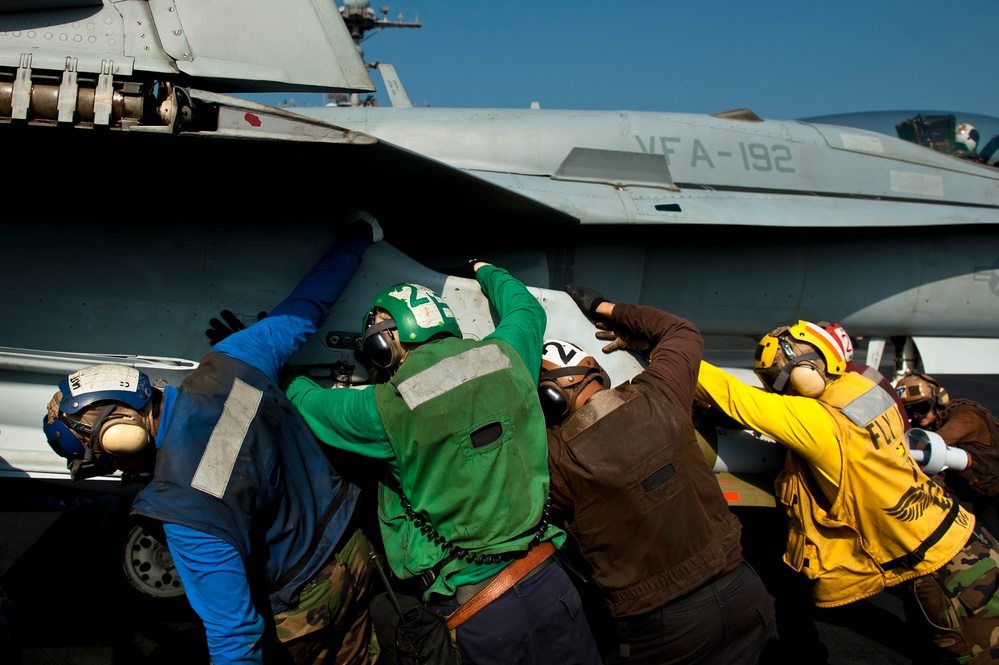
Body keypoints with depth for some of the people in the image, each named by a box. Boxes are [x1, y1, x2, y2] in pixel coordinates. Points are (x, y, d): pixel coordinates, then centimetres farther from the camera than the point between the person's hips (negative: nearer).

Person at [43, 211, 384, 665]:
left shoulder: (182, 508, -34)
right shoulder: (227, 363, -16)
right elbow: (302, 309, 0)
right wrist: (357, 236, 16)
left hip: (307, 605, -7)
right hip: (354, 549, 7)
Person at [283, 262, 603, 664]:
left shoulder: (389, 408, -12)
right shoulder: (503, 357, -1)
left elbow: (303, 400, 7)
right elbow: (527, 308, 23)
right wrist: (482, 269, 40)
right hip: (550, 585, 5)